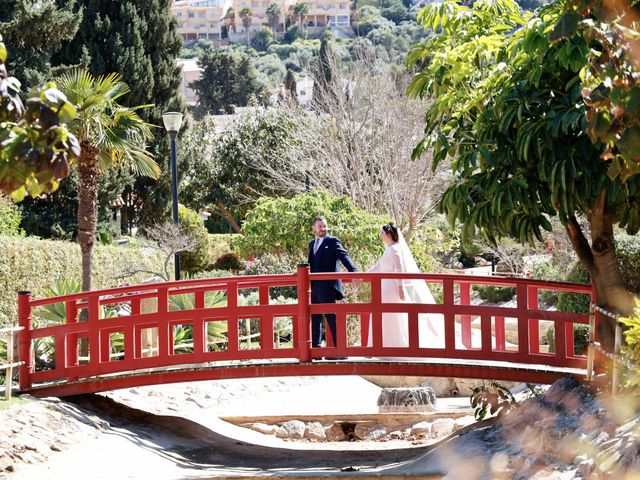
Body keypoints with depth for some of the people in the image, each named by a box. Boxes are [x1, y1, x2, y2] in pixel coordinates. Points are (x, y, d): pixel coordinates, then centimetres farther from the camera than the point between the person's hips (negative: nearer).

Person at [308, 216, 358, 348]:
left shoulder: (332, 241, 0)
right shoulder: (312, 244, 20)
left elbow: (344, 257, -12)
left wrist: (353, 272, -26)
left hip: (327, 286, -7)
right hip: (314, 287, 7)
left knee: (331, 317, -8)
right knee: (315, 318, 8)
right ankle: (315, 347, 14)